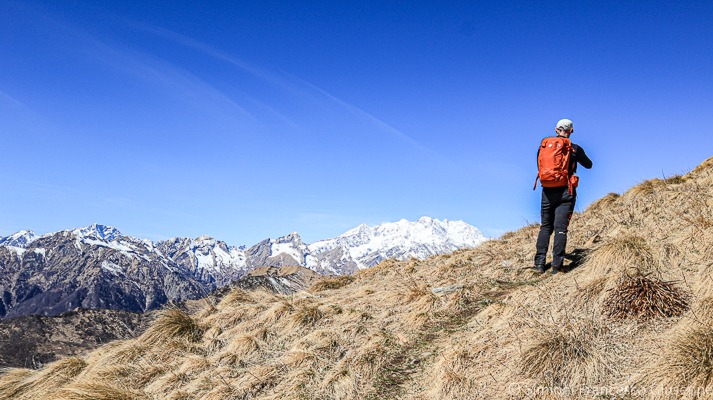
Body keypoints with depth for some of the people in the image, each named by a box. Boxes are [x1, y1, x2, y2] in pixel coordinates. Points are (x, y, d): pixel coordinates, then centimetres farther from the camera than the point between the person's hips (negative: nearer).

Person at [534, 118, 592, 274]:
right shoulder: (575, 149, -1)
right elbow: (589, 165, 15)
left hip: (547, 191, 2)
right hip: (566, 192, -2)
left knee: (545, 227, 12)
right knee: (560, 228, -2)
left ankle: (539, 264, 4)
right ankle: (556, 266, -6)